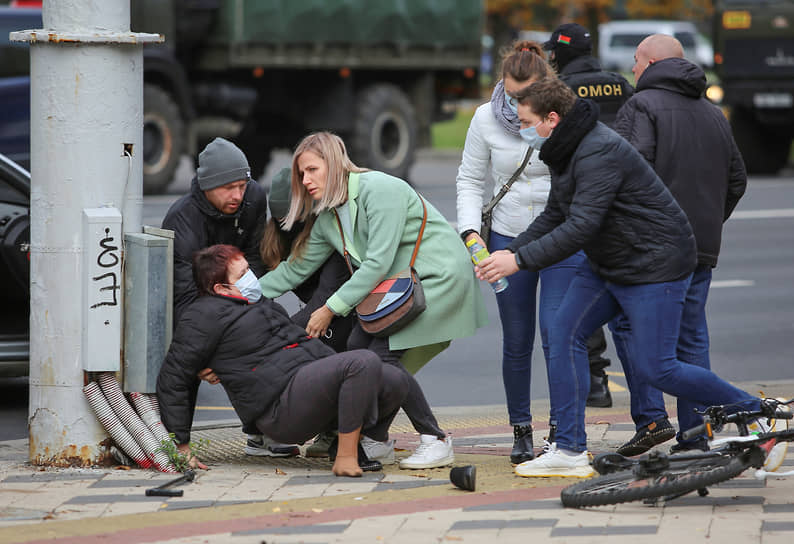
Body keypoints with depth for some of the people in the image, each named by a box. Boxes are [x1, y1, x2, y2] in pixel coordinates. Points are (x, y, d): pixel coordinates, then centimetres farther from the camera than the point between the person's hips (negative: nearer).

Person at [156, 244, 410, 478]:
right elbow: (172, 379, -5)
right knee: (365, 362, -30)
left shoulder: (257, 302, 27)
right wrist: (180, 446, -8)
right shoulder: (204, 316, -3)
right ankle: (346, 459, -27)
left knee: (396, 382, -9)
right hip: (282, 403, -10)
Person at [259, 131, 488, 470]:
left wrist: (331, 309, -20)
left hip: (439, 278, -9)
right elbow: (296, 269, 17)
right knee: (354, 349, -8)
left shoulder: (379, 189, -19)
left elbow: (378, 263, -24)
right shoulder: (328, 219, 8)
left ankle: (435, 441, -14)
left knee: (382, 356, -21)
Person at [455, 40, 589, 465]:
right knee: (516, 342, 6)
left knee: (556, 330, -13)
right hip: (509, 239, 2)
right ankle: (520, 430, 18)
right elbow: (469, 179, 6)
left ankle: (561, 427, -4)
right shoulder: (486, 119, -2)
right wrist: (470, 230, -8)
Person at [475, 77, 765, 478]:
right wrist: (510, 250, 1)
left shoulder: (599, 154, -26)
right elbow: (555, 216, 14)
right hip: (606, 265, 10)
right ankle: (569, 452, 1)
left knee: (653, 367, -9)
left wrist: (520, 260, -28)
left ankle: (756, 413, 6)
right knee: (564, 334, 0)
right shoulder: (566, 151, 7)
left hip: (655, 264, -10)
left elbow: (581, 227, -32)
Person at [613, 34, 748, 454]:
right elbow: (737, 179, 22)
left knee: (631, 325, 3)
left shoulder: (642, 107, -7)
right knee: (691, 337, 9)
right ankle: (694, 436, 7)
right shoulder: (713, 115, 17)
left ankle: (650, 416, -8)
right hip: (702, 246, 6)